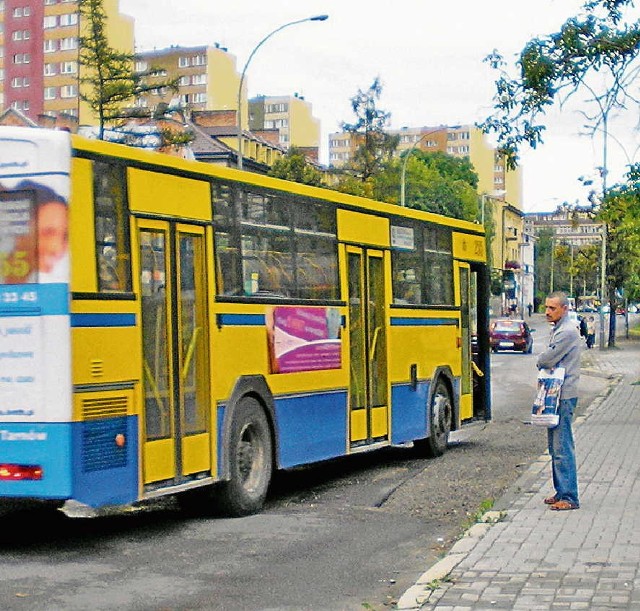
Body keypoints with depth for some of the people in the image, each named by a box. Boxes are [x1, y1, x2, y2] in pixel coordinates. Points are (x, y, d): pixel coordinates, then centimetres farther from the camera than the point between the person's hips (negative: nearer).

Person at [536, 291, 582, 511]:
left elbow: (546, 360, -17)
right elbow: (548, 362, 20)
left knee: (562, 447, -9)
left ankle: (569, 497, -7)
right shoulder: (558, 329, 17)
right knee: (555, 446, 14)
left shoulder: (567, 332, -15)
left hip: (564, 396, -10)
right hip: (555, 395, 10)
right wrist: (545, 364, 0)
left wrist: (540, 361, 3)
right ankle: (561, 492, 22)